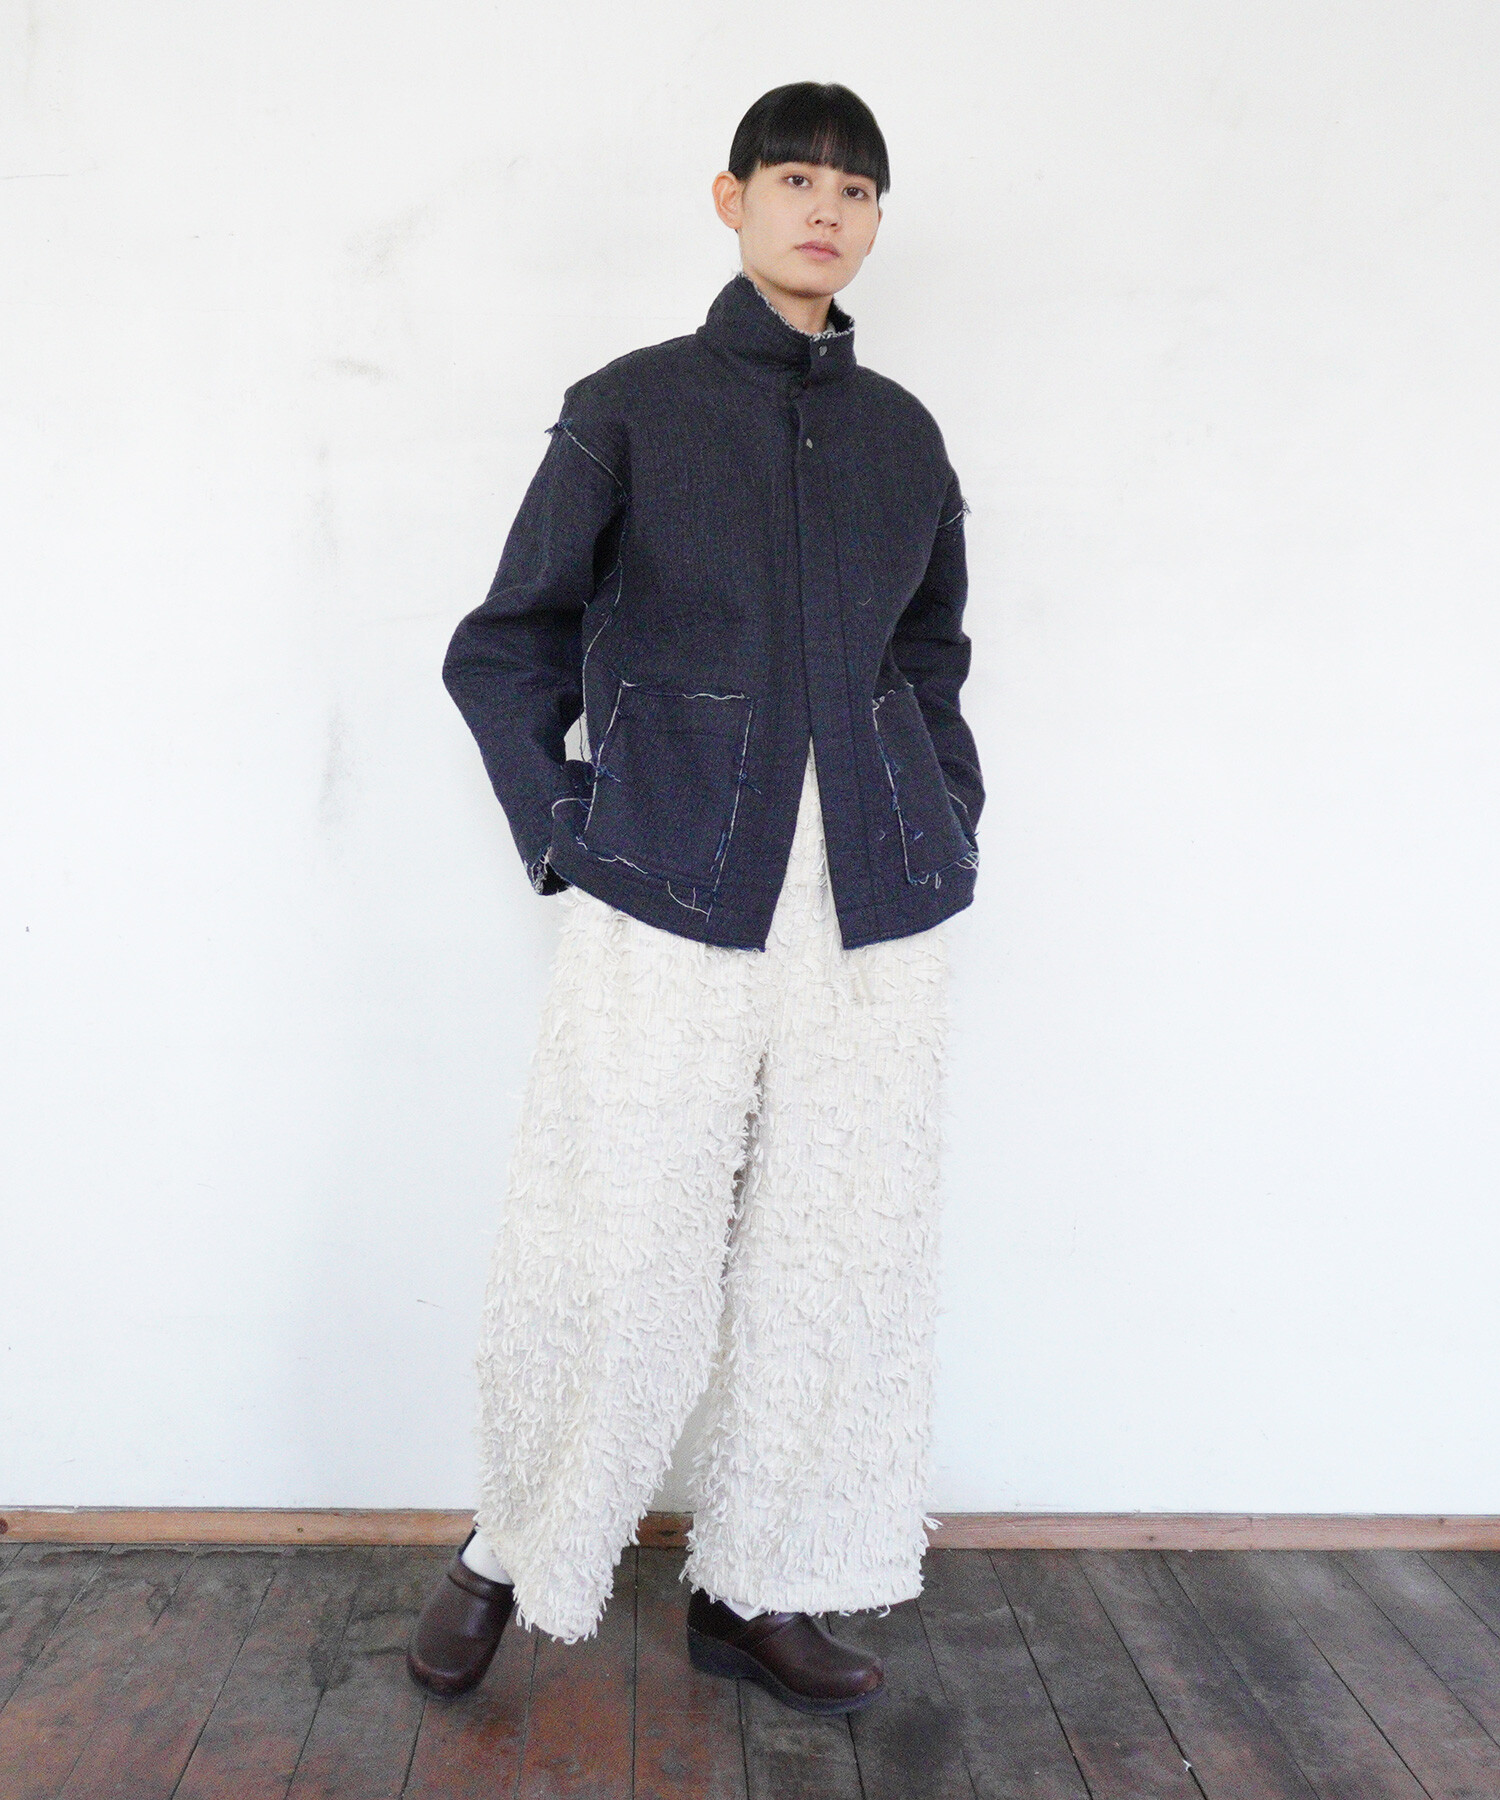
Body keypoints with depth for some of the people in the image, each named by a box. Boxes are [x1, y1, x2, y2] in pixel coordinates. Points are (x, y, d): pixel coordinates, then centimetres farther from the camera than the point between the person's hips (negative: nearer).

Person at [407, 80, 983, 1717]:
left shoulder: (901, 433, 14)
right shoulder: (630, 408, 4)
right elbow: (502, 651, 5)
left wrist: (950, 827, 11)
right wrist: (568, 838, -4)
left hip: (876, 912, 4)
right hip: (669, 904, -3)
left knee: (841, 1253, 7)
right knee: (612, 1253, 1)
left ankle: (755, 1589, 26)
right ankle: (510, 1554, 27)